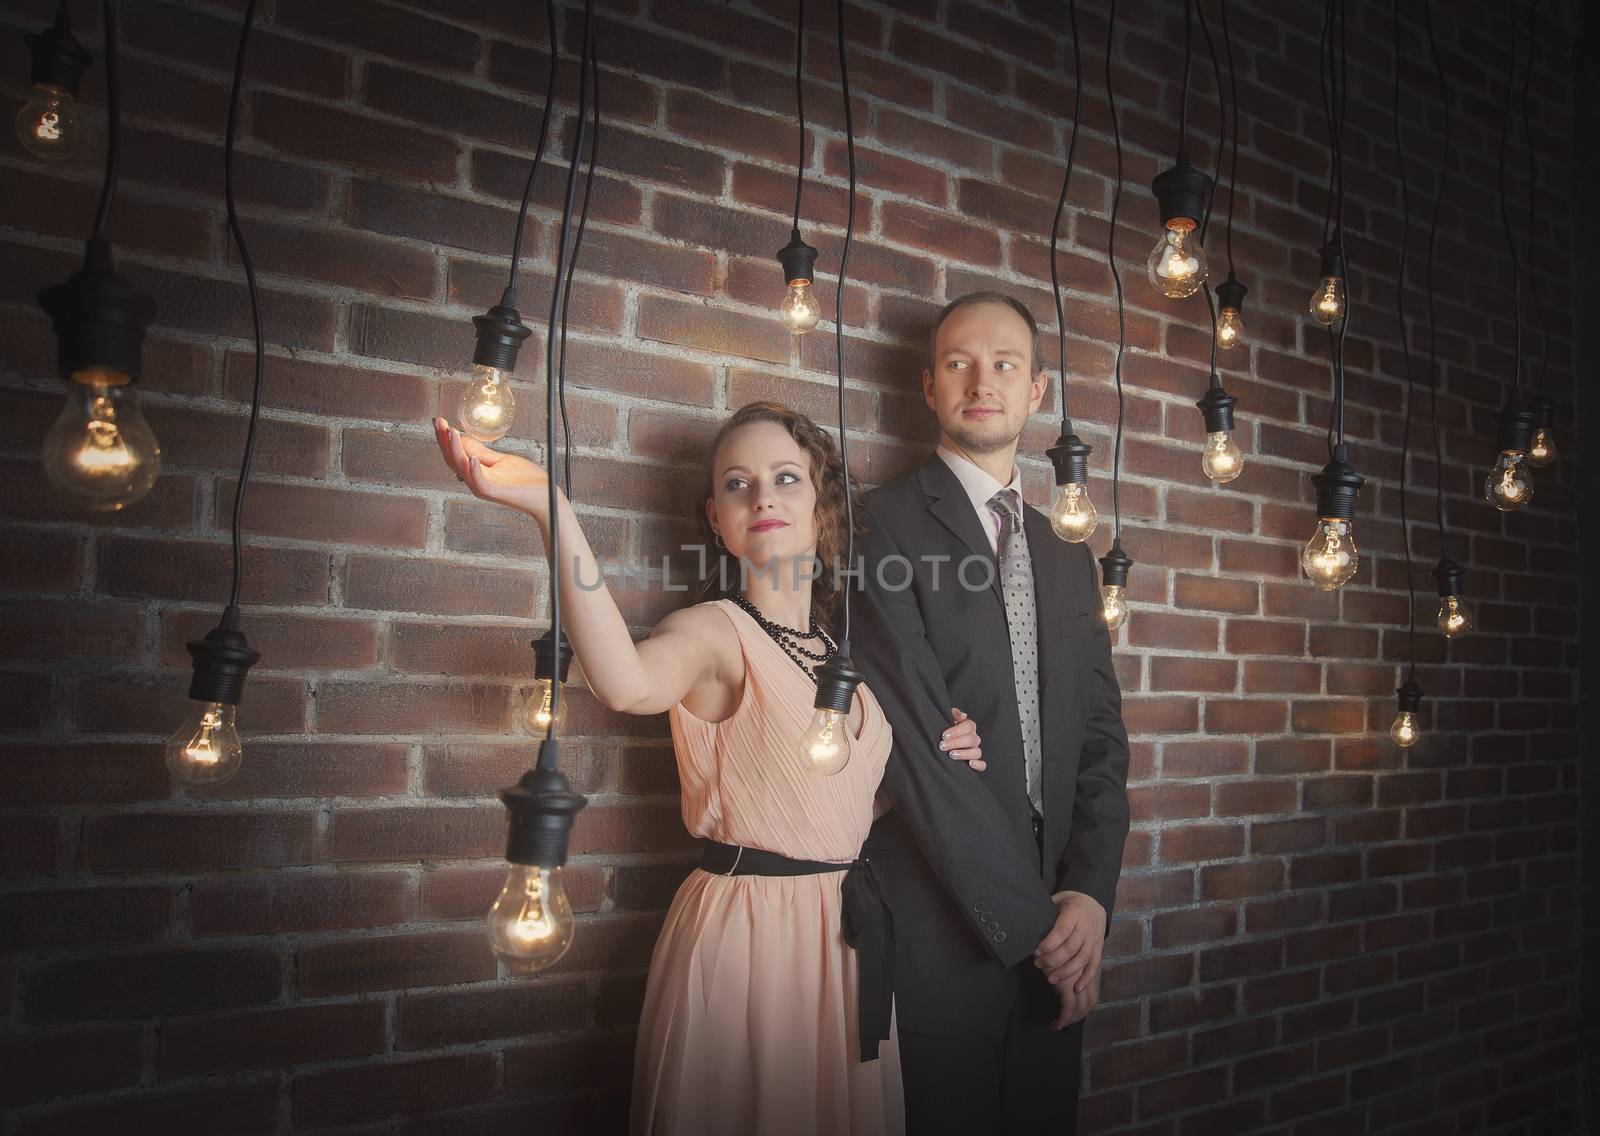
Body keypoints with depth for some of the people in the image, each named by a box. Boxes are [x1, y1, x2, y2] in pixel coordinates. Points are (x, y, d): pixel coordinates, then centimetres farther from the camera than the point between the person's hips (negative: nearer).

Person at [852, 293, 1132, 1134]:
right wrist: (1031, 920, -12)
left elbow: (1100, 736, 9)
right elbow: (918, 744, -14)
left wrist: (1088, 894, -6)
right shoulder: (882, 525, -8)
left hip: (1056, 942, 6)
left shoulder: (1067, 556, 14)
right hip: (937, 930, -6)